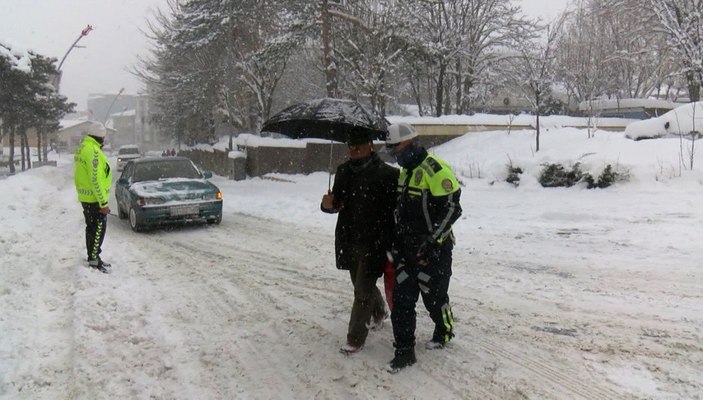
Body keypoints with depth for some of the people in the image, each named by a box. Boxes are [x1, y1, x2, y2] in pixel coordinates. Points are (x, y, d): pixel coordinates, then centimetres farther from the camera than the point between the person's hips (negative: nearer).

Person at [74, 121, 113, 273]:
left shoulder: (82, 148, 11)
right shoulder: (93, 151, -20)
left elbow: (80, 175, 16)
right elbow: (96, 179, -24)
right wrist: (103, 202, -22)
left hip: (85, 197, 10)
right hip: (94, 198, -10)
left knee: (91, 228, 17)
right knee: (98, 229, -3)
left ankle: (92, 257, 26)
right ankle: (94, 260, 0)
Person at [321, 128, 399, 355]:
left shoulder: (386, 174, -14)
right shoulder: (343, 171, 6)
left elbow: (396, 208, -12)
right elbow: (338, 203, 14)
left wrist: (390, 242, -15)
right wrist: (328, 204, -8)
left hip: (374, 243, -6)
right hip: (350, 241, 7)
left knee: (363, 291, -1)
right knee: (362, 284, 23)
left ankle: (355, 339, 11)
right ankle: (379, 313, 50)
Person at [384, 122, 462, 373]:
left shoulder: (436, 170, -17)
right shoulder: (405, 171, 12)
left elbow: (452, 208, -20)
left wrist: (432, 243, -22)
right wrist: (398, 238, 17)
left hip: (433, 248, -8)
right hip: (408, 246, 8)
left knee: (433, 296, 6)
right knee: (401, 298, 3)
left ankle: (445, 332, 35)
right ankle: (404, 351, 11)